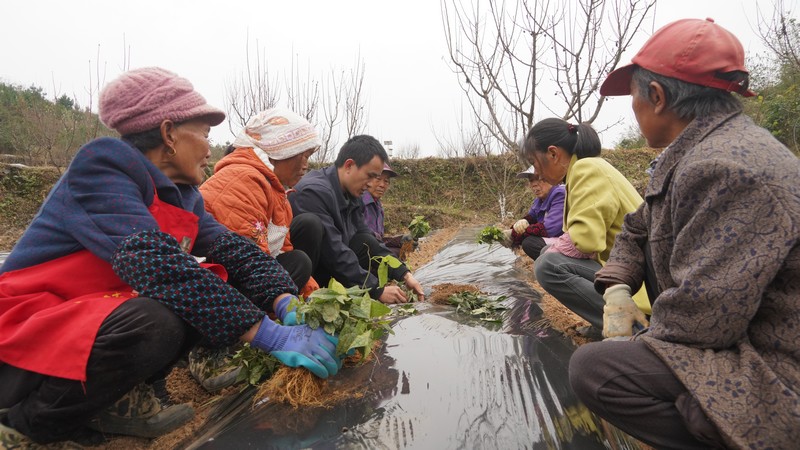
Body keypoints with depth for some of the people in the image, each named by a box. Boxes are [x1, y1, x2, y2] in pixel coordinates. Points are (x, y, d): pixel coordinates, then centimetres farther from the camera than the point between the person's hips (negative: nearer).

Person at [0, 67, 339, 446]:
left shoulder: (183, 195, 4)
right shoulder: (100, 166, -21)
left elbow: (236, 252, -5)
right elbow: (155, 263, -35)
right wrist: (273, 336, -38)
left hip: (103, 320, 8)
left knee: (217, 286, -5)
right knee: (155, 324, -35)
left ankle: (117, 392, 0)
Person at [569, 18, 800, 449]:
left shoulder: (727, 169, -26)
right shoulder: (694, 153, 6)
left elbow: (703, 316, -29)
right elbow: (638, 228, 15)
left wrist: (634, 345, -12)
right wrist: (617, 287, -2)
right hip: (738, 337, 10)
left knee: (592, 367, -24)